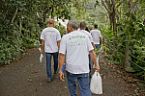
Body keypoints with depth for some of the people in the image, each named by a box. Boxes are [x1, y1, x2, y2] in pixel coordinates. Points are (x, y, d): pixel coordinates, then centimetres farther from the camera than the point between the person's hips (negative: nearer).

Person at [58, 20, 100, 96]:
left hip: (71, 69, -1)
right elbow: (92, 52, 1)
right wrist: (96, 65, 9)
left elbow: (62, 55, -10)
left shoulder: (65, 37, -4)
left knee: (72, 89, 20)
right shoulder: (84, 36, 3)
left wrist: (60, 70, -6)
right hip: (84, 69, 1)